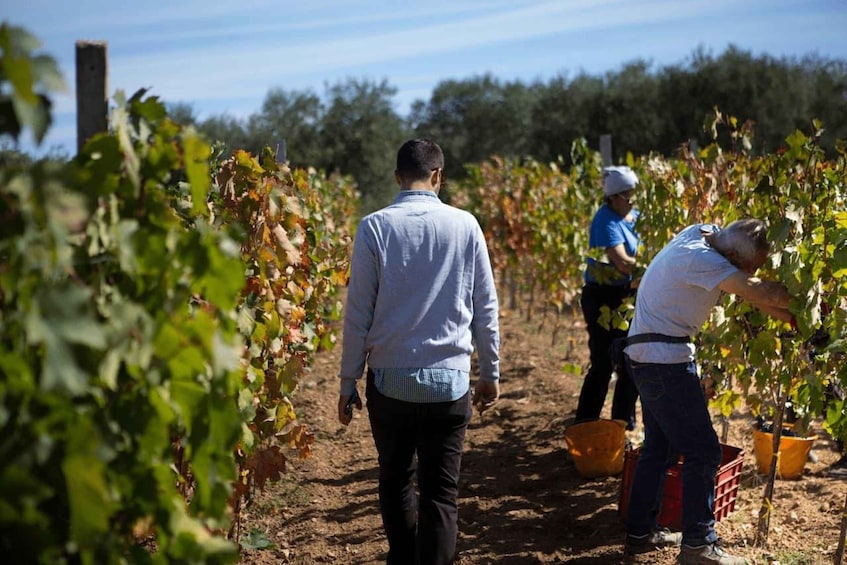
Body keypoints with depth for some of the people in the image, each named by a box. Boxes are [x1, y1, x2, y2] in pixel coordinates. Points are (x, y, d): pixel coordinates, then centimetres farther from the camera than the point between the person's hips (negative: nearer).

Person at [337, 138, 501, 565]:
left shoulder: (375, 227, -5)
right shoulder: (465, 225, -1)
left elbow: (358, 311, -3)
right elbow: (486, 308, 4)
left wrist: (348, 382, 6)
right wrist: (490, 373, 15)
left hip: (390, 380, 0)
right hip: (449, 381, 0)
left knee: (396, 482, 19)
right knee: (441, 492, 4)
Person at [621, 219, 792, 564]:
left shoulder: (702, 235, 3)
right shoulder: (700, 259, -24)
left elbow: (749, 291, 9)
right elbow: (758, 292, -26)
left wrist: (789, 316, 2)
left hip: (648, 356, 10)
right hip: (664, 359, -10)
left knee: (660, 446, 18)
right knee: (702, 451, -4)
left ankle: (640, 532, 27)